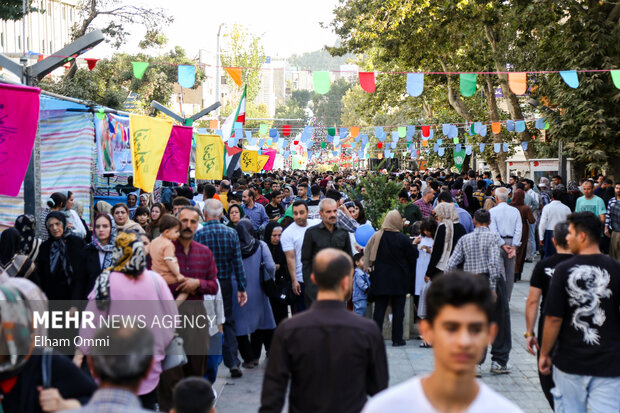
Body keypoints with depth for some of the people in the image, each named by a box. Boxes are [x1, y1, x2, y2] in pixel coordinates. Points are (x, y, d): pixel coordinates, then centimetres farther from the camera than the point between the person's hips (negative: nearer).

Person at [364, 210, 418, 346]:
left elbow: (367, 252, -1)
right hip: (399, 280, -2)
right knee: (398, 310, 6)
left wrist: (367, 266, 7)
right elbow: (413, 256, -3)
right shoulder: (403, 239, -12)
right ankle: (397, 339, 8)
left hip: (380, 279, 2)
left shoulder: (376, 236, -4)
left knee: (379, 309, 7)